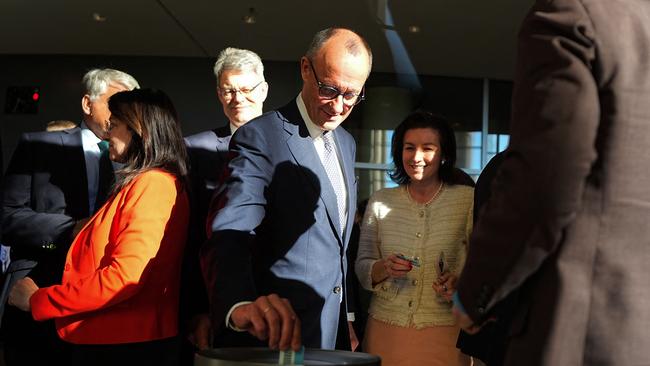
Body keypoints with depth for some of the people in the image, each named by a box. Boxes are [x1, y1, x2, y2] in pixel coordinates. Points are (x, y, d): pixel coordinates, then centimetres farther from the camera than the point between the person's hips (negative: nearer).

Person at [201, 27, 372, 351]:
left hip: (334, 333, 7)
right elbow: (230, 235, -28)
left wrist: (346, 322, 13)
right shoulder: (261, 136, -15)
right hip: (278, 333, -7)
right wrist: (240, 303, -47)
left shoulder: (346, 143, 9)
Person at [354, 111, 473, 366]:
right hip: (384, 332, 2)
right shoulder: (380, 201, 4)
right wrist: (384, 268, -15)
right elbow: (362, 268, 5)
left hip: (444, 334, -2)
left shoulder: (468, 200, -3)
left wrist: (460, 282, -20)